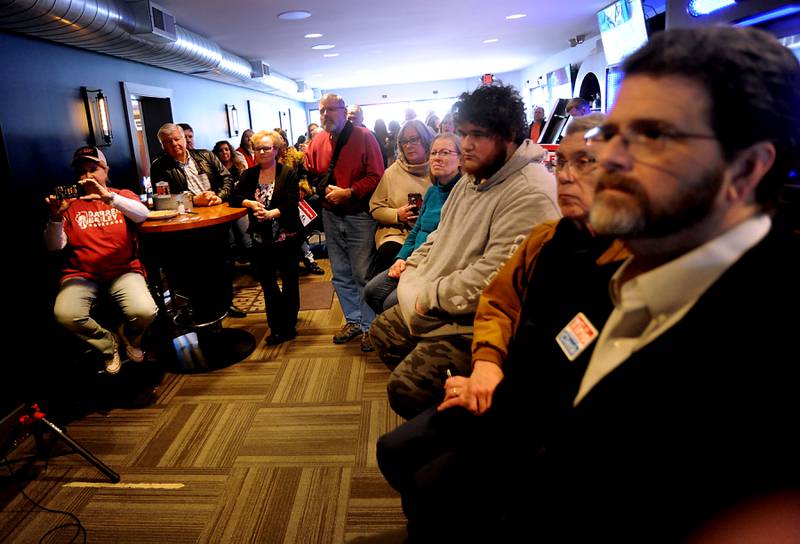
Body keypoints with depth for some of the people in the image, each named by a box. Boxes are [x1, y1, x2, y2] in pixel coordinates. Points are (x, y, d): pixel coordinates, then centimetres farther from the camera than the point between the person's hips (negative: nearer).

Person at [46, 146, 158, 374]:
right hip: (81, 274, 1)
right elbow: (55, 246, 0)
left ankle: (130, 336, 12)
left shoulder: (123, 195, 11)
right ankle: (108, 343, 4)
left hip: (124, 270, -1)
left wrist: (109, 197, -27)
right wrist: (56, 217, -17)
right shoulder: (69, 204, 10)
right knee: (65, 314, -29)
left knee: (145, 312, -28)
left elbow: (142, 214, -13)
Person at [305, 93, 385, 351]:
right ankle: (353, 320, 28)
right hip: (331, 216, 6)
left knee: (363, 274, -1)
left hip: (359, 216, -5)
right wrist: (324, 189, -4)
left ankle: (369, 326, 13)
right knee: (341, 274, 13)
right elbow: (310, 173, 14)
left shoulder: (364, 137, -9)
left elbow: (376, 176, -13)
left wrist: (348, 192, -20)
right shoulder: (318, 141, 6)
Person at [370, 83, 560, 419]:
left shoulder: (530, 193, -23)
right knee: (381, 331, 19)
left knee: (406, 387, -20)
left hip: (475, 319, -10)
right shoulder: (473, 178, 12)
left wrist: (430, 296, -18)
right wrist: (410, 270, 6)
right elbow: (439, 237, 21)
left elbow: (493, 275, -28)